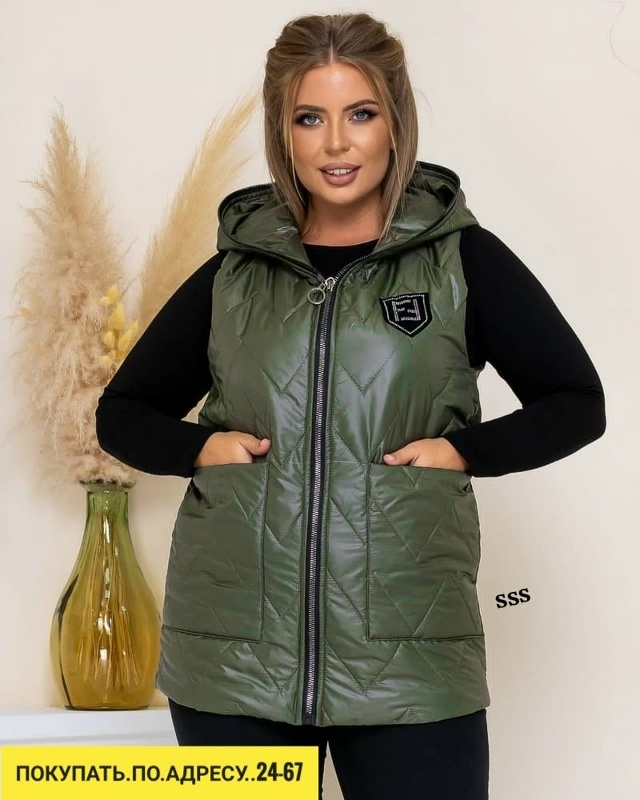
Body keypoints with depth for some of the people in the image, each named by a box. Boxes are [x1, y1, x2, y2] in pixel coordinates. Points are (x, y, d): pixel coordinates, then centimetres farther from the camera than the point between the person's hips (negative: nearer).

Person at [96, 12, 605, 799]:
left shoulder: (463, 260, 3)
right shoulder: (233, 274, 8)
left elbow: (576, 403, 8)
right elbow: (123, 413, 17)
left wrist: (464, 451, -7)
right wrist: (200, 447, -2)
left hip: (409, 664, -2)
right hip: (231, 659, 2)